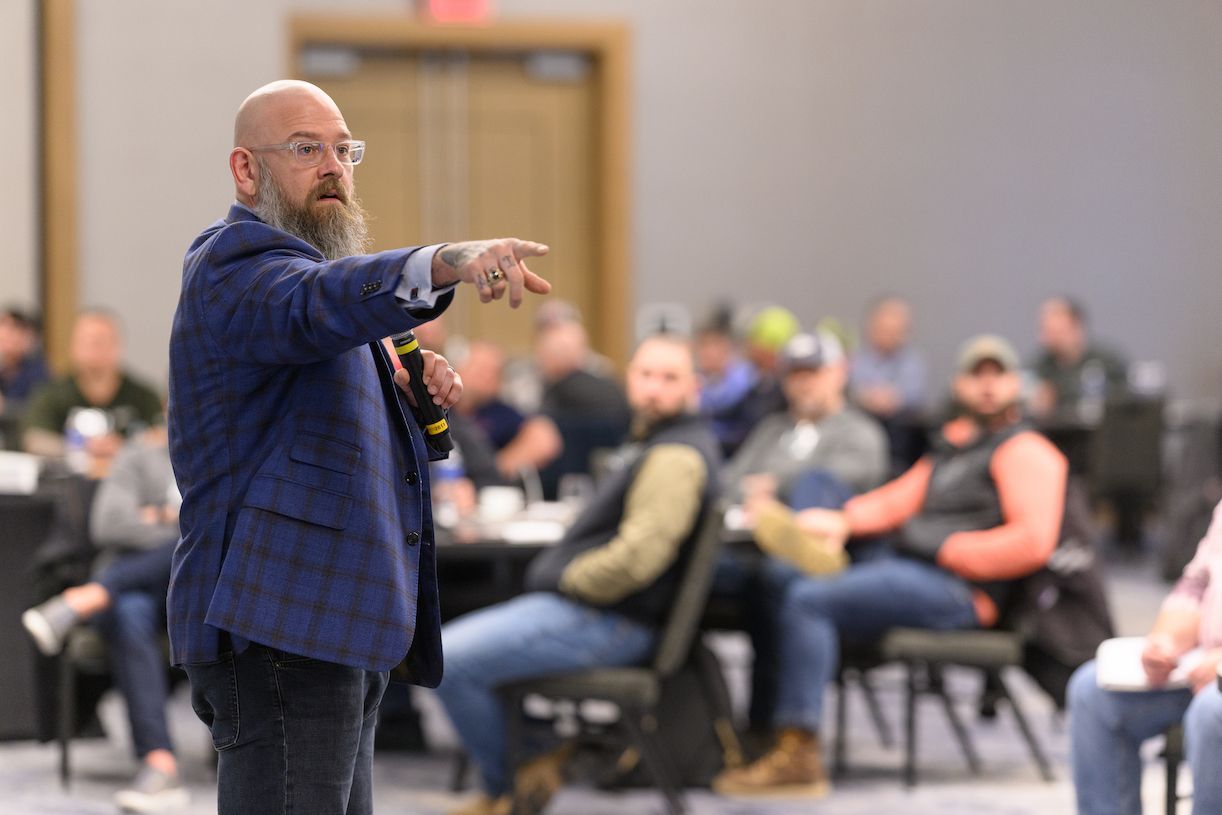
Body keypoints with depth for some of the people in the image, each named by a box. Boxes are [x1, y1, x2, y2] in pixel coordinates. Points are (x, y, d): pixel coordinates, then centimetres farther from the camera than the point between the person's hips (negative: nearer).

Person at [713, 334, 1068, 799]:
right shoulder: (953, 445, 28)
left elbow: (1032, 543, -13)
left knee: (808, 600, -23)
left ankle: (797, 756, -27)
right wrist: (841, 522, -1)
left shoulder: (1023, 451, 0)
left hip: (956, 589, -9)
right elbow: (900, 499, 19)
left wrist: (940, 547, -13)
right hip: (911, 571, 9)